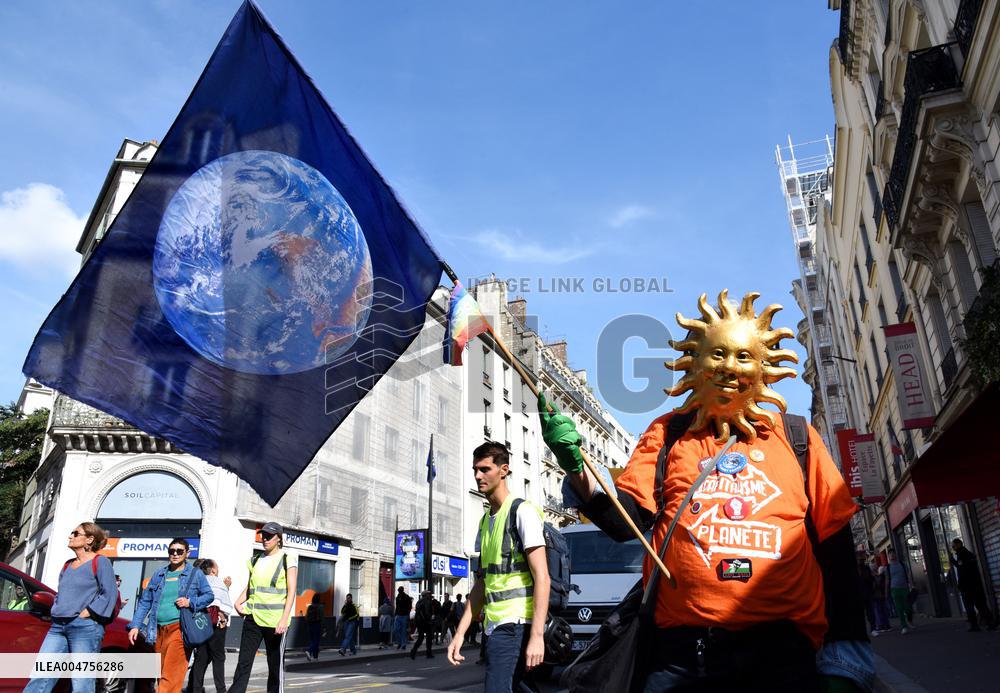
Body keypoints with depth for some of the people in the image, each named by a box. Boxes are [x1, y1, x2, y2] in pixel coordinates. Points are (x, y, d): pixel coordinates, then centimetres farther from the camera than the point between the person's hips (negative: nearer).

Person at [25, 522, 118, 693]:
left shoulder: (99, 562, -3)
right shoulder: (68, 565, 19)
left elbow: (109, 593, -10)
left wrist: (86, 613, -14)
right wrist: (56, 611, 9)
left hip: (85, 628, -7)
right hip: (58, 627, 7)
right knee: (39, 678, 1)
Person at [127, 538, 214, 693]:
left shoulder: (195, 574, 3)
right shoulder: (158, 575, 14)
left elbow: (209, 596, 6)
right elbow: (145, 602, 15)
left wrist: (190, 602, -11)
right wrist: (135, 626, 7)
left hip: (180, 629, -5)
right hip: (159, 631, 5)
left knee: (170, 677, -12)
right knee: (162, 674, 11)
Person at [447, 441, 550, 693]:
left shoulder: (522, 511, -7)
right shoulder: (485, 520, 17)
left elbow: (542, 577, -13)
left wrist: (537, 635, -20)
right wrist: (460, 632, 13)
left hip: (515, 625, -8)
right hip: (493, 626, 8)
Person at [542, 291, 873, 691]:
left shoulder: (797, 438, 11)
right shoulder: (668, 433, 12)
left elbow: (836, 549, 10)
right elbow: (625, 521, 2)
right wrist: (577, 470, -17)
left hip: (783, 645, 0)